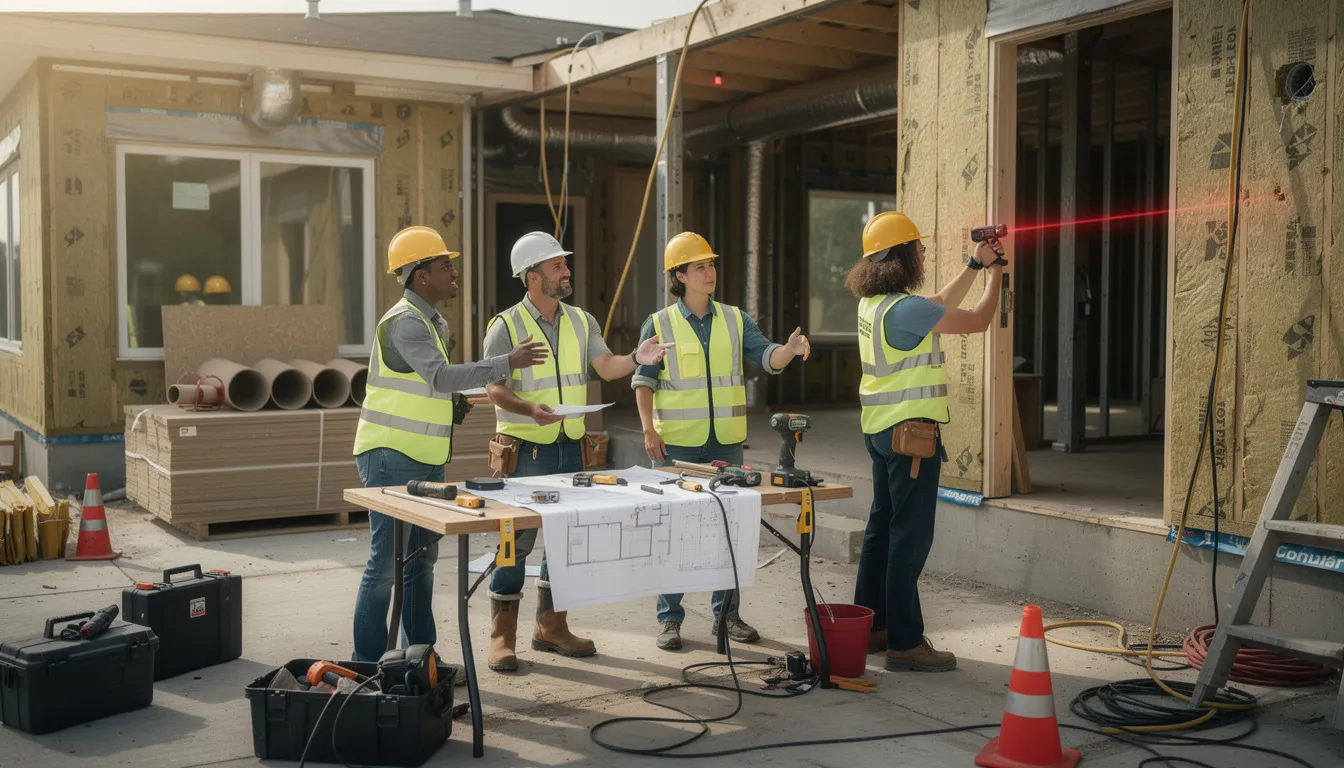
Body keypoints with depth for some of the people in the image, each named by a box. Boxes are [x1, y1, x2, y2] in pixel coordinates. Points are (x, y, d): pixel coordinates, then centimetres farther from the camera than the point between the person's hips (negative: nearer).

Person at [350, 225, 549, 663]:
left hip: (426, 462, 10)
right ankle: (367, 663, 4)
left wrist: (462, 403, 4)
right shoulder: (404, 322, -16)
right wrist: (508, 363, -28)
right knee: (386, 564, -5)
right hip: (392, 458, -10)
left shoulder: (434, 322, 15)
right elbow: (442, 377, -29)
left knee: (421, 561, 14)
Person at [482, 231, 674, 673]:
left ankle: (551, 626, 24)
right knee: (516, 541, -4)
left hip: (570, 447, 6)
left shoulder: (581, 322, 9)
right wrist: (530, 410, -27)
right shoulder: (506, 326, -7)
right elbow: (494, 388, -9)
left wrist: (637, 359, -16)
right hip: (525, 450, -5)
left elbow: (606, 367, 4)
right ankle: (502, 636, 7)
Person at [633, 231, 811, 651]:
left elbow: (766, 356, -2)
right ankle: (669, 619, 11)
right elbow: (644, 381, 0)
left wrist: (790, 349, -24)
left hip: (725, 443, 3)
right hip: (676, 444, -3)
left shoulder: (735, 320, 7)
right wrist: (648, 430, -10)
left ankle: (726, 613, 20)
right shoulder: (659, 325, -1)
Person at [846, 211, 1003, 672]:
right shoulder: (905, 308, -20)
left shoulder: (872, 302, 9)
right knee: (911, 535, -5)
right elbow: (976, 322, -10)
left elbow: (940, 305, 23)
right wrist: (994, 274, 8)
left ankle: (870, 626, 24)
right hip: (910, 430, -10)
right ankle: (904, 642, 0)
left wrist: (973, 265, 22)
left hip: (881, 428, 10)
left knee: (882, 527, 15)